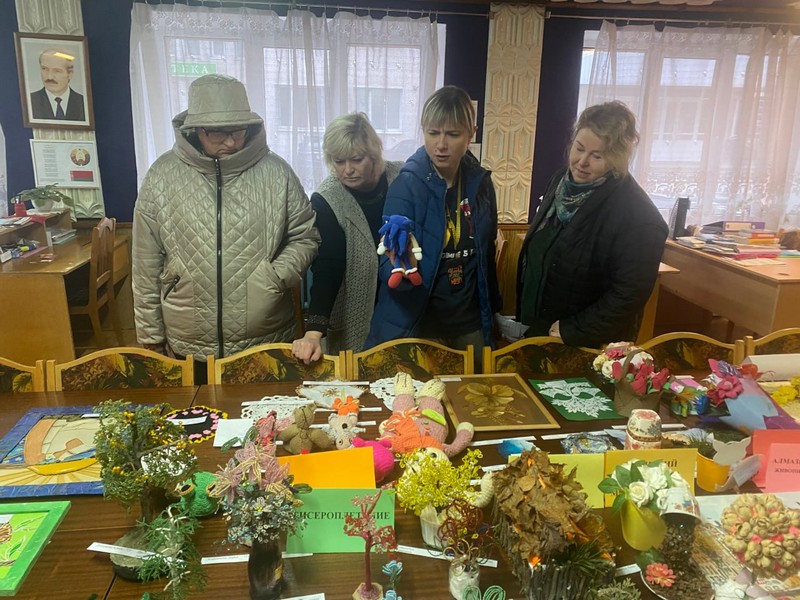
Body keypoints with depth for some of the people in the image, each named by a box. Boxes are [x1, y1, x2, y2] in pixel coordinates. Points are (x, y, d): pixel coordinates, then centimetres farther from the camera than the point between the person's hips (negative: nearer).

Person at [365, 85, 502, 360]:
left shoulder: (480, 182, -2)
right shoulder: (406, 185, -15)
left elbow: (487, 253, 10)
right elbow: (391, 275, -18)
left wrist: (492, 309, 12)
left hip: (470, 324, 4)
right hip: (418, 326, -4)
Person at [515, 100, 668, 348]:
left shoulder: (639, 217, -23)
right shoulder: (562, 180, -1)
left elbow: (629, 295, -23)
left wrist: (570, 333, -19)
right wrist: (524, 314, 10)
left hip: (587, 347, -6)